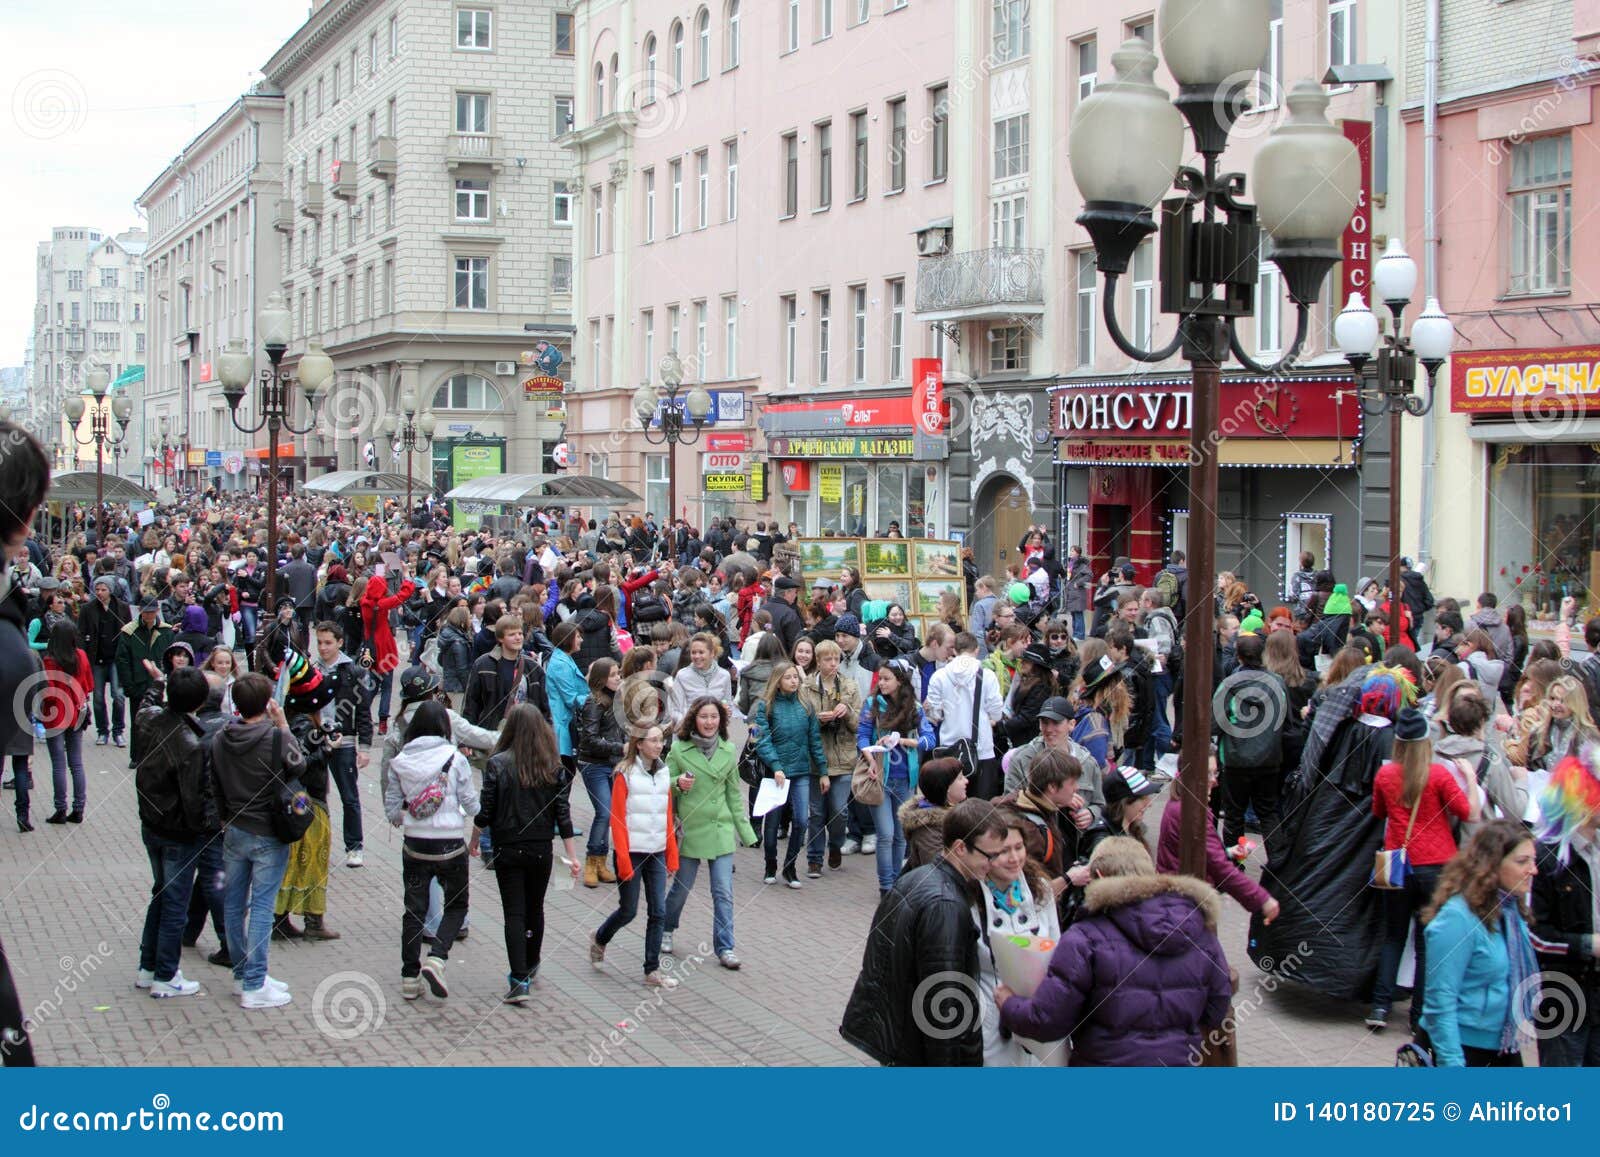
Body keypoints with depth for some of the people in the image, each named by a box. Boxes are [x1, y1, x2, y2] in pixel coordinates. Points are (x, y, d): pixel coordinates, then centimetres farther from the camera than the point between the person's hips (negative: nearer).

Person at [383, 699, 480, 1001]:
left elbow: (392, 811, 1)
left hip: (414, 846, 3)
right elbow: (472, 806, -6)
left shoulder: (399, 762, -2)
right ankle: (436, 959, -6)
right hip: (450, 845, -3)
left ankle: (410, 977, 13)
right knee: (456, 906, 14)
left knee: (414, 910, 13)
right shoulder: (455, 759, -9)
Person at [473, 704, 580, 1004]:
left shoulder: (498, 764, -11)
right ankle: (530, 967, 37)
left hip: (508, 849, -3)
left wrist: (475, 836, 10)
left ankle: (519, 981, -10)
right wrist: (572, 855, 1)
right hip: (541, 849, 3)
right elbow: (562, 813, -3)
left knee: (514, 913, -1)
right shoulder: (551, 766, -3)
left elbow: (485, 811, -9)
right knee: (535, 909, 19)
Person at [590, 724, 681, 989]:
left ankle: (652, 971, 6)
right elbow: (617, 820, -11)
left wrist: (672, 854, 8)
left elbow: (668, 817, 11)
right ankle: (599, 940, 35)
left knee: (658, 912, 0)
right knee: (628, 911, 5)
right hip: (632, 852, -5)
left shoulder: (664, 773, 7)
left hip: (656, 853, 5)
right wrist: (623, 860, -15)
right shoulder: (625, 774, -10)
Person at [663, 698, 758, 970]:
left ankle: (725, 947, 4)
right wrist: (678, 783, -20)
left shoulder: (729, 751, 4)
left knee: (724, 892, -2)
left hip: (721, 830, 2)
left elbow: (734, 794, 11)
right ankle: (666, 929, 36)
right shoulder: (679, 749, -5)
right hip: (689, 828, -2)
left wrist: (744, 830, 10)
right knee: (682, 887, 10)